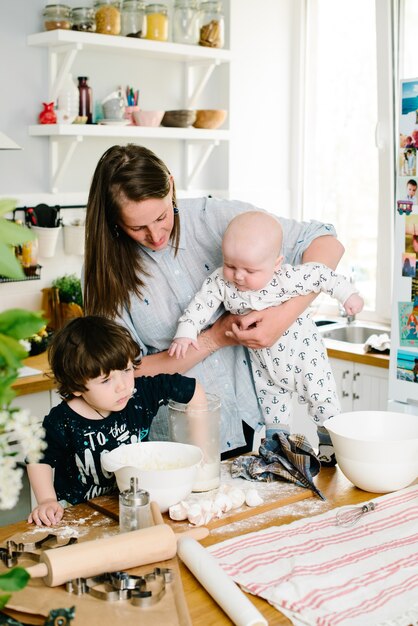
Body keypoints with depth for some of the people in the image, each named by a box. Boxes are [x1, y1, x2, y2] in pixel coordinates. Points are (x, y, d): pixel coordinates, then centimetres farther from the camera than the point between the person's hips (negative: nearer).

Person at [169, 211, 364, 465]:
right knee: (270, 397, 17)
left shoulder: (289, 278, -29)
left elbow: (320, 274, -18)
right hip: (261, 357, 4)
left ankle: (331, 439, 22)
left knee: (320, 393, 3)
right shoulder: (221, 282, -22)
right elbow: (201, 304, -15)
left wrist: (348, 294, -12)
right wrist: (185, 333, -23)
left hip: (301, 349, -3)